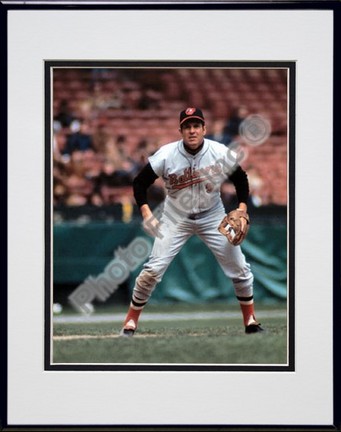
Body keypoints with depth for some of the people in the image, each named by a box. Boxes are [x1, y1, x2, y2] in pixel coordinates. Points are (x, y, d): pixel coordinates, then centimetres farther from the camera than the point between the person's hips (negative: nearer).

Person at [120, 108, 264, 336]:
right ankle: (131, 321, 6)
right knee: (153, 269, -10)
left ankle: (250, 319, 21)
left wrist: (242, 209, -12)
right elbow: (140, 183, -9)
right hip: (176, 218, -1)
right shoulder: (166, 155, -20)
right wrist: (146, 214, -22)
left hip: (212, 217, 1)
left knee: (239, 268, 0)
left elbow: (241, 180, 1)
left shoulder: (222, 154, -17)